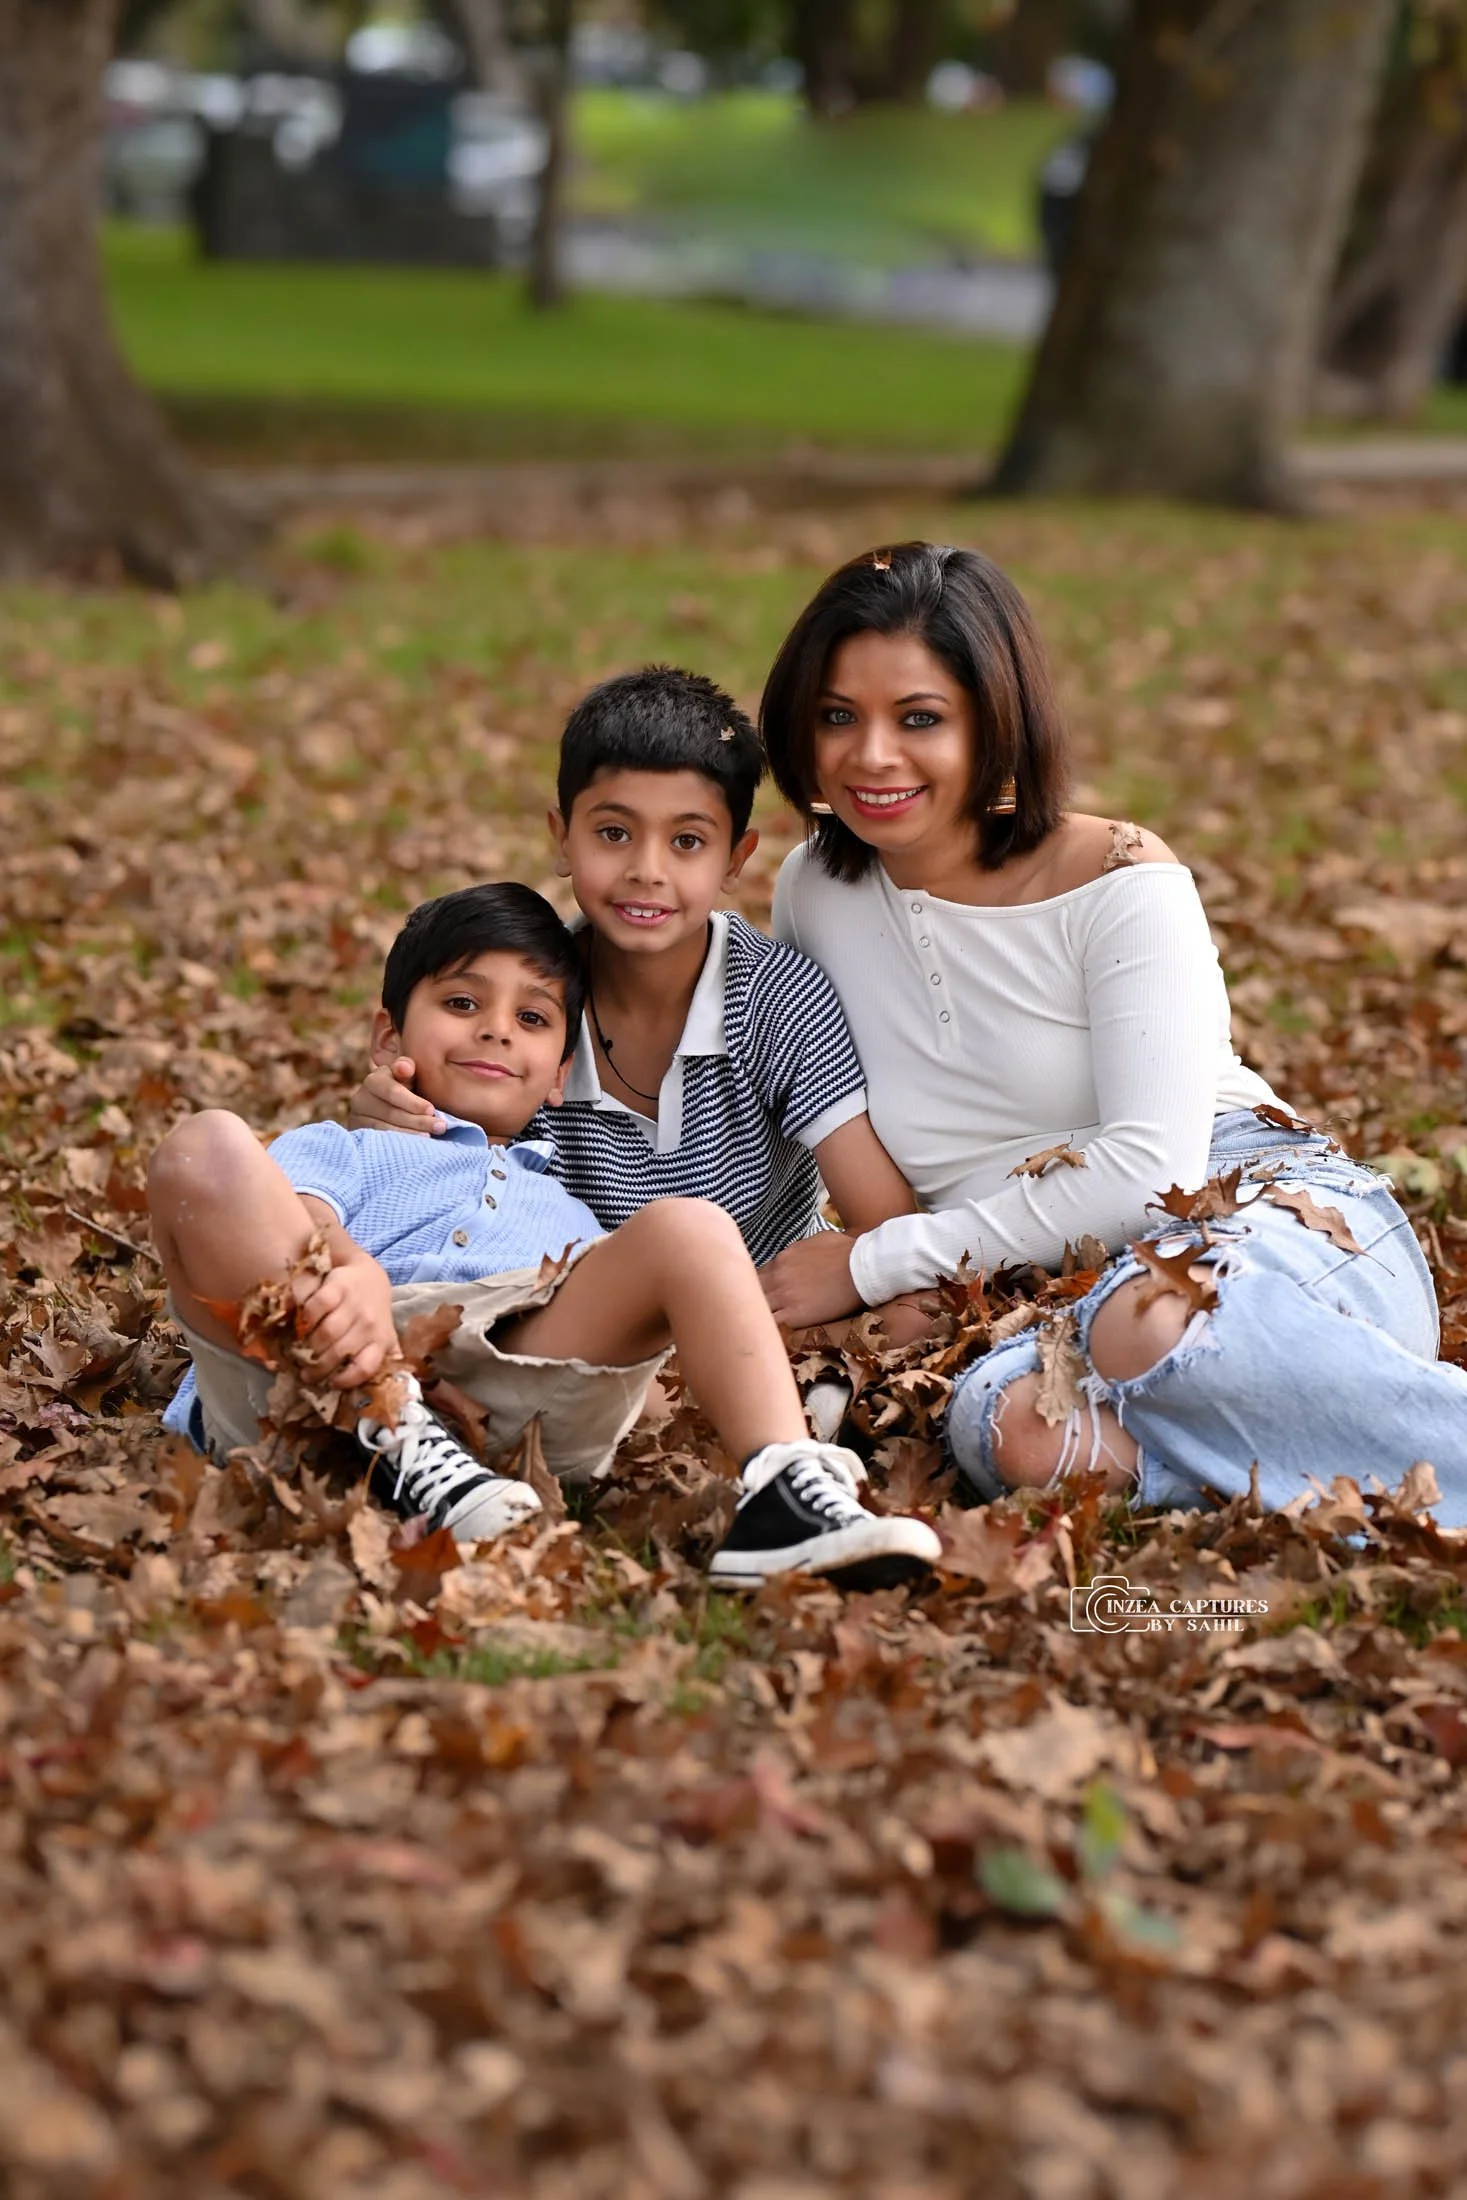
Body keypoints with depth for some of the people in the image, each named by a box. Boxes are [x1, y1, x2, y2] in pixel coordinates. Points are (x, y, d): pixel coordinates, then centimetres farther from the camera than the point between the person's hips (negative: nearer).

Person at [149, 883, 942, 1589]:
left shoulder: (571, 1217, 44)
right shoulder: (339, 1149, 33)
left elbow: (613, 1329, 26)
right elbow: (301, 1212, 7)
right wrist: (350, 1269, -19)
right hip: (306, 1380, -2)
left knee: (686, 1227, -15)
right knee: (206, 1146, -22)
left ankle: (783, 1493, -40)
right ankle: (395, 1439, -35)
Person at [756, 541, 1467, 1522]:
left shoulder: (1118, 883, -6)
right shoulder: (814, 895, 10)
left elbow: (1152, 1164, -14)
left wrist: (872, 1262, -12)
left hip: (1285, 1215, -4)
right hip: (1066, 1300, 4)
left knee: (1151, 1322, -42)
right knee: (1010, 1425, -36)